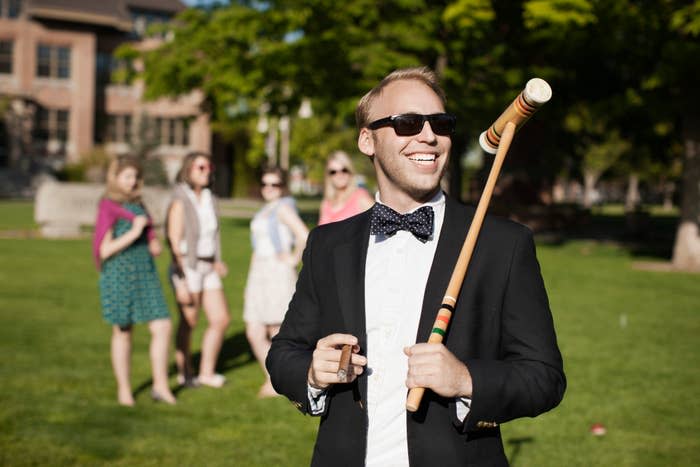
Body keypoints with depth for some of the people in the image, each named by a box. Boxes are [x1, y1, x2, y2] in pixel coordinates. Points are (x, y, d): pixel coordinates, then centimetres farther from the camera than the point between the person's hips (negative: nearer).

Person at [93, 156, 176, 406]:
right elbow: (103, 250, -13)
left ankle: (160, 385, 6)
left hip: (145, 273, 6)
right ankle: (124, 389, 18)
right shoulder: (107, 207, -7)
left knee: (162, 327, -3)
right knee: (123, 332, 5)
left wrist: (155, 245, 2)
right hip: (119, 275, -5)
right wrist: (134, 233, -18)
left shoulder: (137, 204, 12)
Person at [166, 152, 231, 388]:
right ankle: (184, 373, 23)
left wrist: (217, 261, 8)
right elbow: (175, 244, -15)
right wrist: (182, 283, -18)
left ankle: (206, 372, 16)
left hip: (207, 269, 7)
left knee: (221, 319, 3)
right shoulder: (180, 202, -13)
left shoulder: (209, 199, 9)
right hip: (187, 269, -7)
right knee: (188, 323, 5)